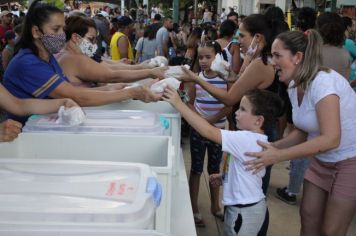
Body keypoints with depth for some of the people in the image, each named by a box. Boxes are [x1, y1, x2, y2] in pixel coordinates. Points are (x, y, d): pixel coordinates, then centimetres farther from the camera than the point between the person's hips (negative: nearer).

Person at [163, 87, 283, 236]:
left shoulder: (246, 139, -27)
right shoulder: (256, 140, 3)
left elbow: (208, 132, -31)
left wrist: (179, 104, -29)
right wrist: (225, 176, 8)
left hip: (244, 211, -9)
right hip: (243, 206, 9)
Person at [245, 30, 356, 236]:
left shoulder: (322, 82, -27)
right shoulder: (294, 86, -1)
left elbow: (331, 139, -32)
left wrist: (278, 156, -32)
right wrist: (273, 147, -9)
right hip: (323, 161, 7)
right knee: (308, 218, 11)